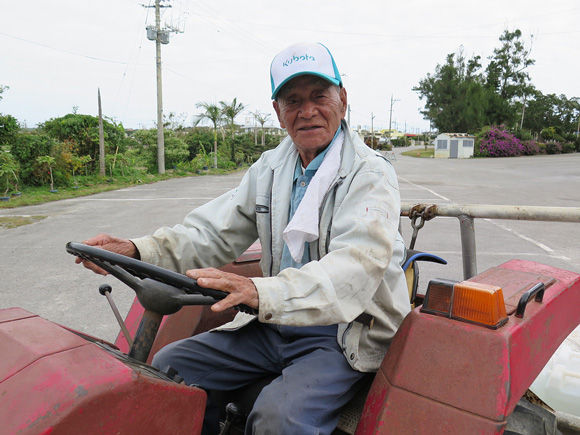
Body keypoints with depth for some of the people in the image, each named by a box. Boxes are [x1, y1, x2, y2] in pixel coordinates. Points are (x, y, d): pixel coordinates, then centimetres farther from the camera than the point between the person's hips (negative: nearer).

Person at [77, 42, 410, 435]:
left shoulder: (371, 174, -13)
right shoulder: (269, 169, 9)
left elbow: (354, 269, -28)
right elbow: (215, 233, 4)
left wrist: (260, 292, -45)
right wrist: (138, 250, -13)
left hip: (345, 334, -6)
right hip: (274, 325, 6)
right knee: (167, 366, -2)